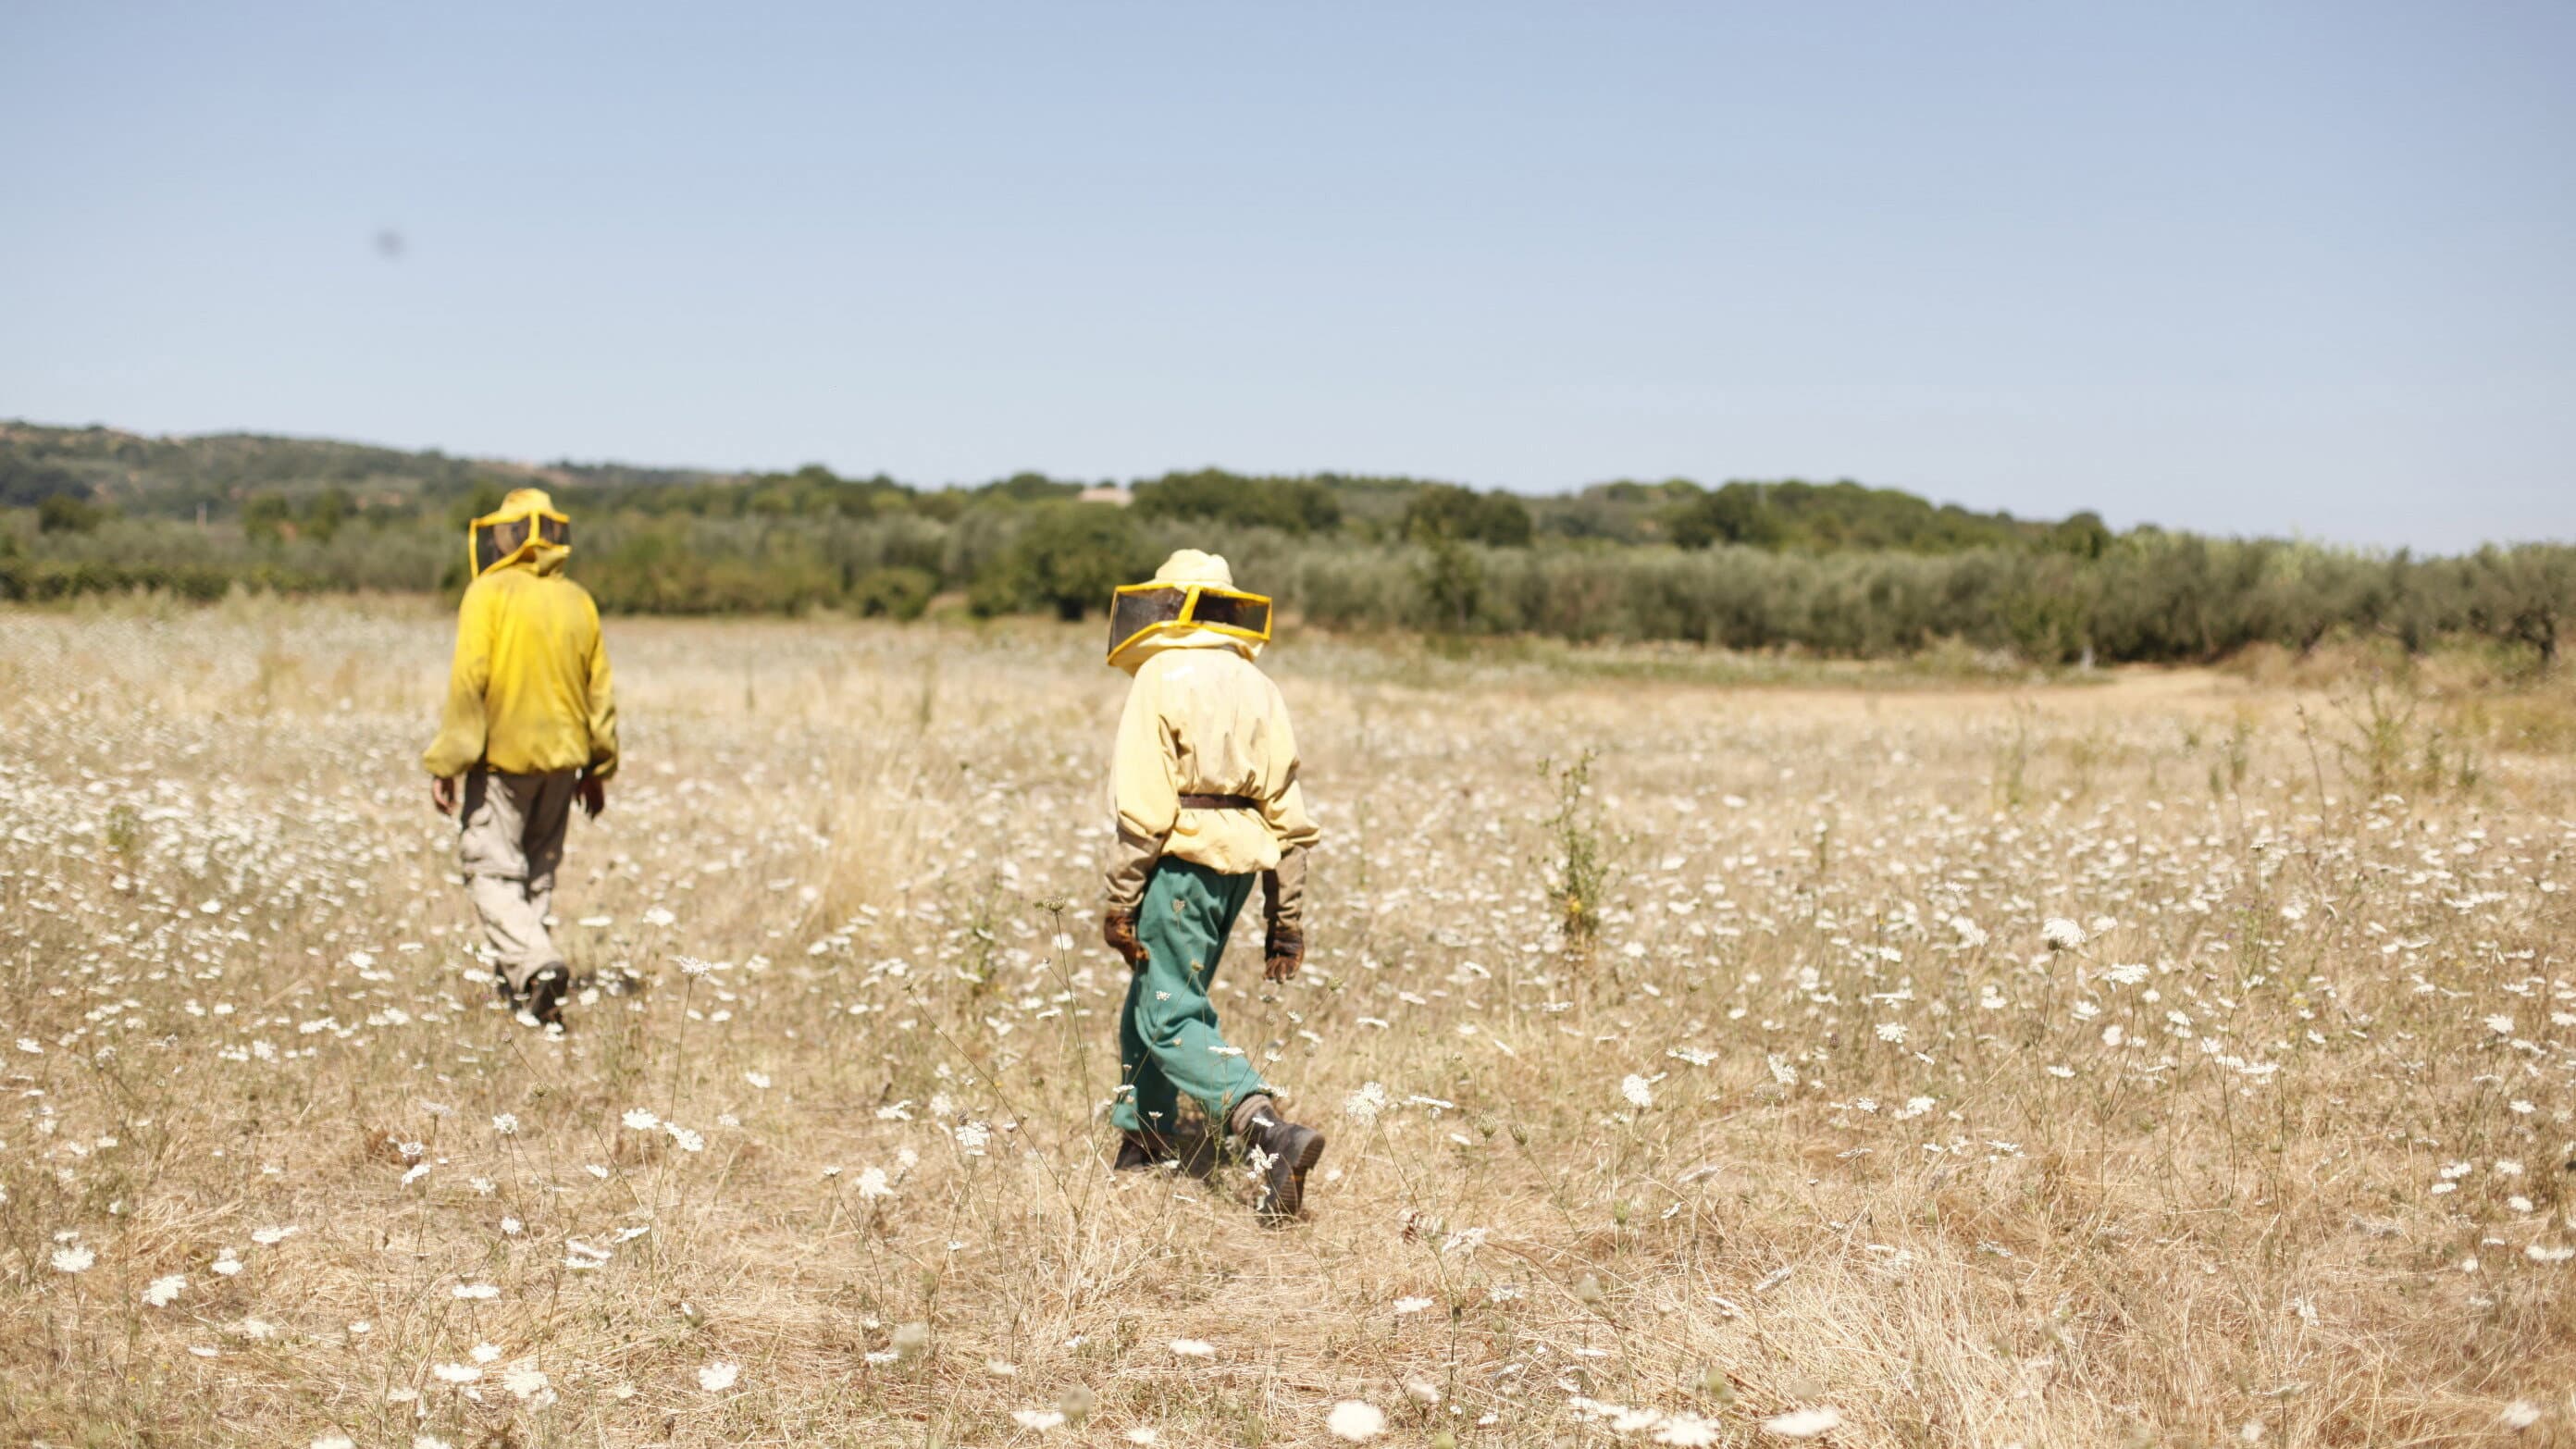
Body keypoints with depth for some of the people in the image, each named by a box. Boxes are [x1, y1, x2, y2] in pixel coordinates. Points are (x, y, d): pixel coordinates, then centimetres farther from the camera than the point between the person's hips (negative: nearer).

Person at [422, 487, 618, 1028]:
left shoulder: (489, 594, -10)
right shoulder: (578, 601, 6)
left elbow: (468, 680, -16)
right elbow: (599, 689, 9)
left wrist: (447, 762, -12)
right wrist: (597, 767, 18)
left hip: (500, 758, -5)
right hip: (560, 758, 5)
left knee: (492, 868, -1)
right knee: (539, 869, 15)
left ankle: (534, 966, -20)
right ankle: (514, 974, 21)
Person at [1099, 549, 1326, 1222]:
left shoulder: (1161, 678, -8)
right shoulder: (1258, 688, 12)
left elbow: (1143, 808, -15)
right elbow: (1288, 813, 11)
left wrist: (1120, 901, -10)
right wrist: (1287, 919, 14)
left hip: (1181, 858, -8)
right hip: (1240, 863, 8)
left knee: (1172, 1019, -7)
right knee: (1149, 1002, 21)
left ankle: (1270, 1133, -25)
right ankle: (1142, 1147, 28)